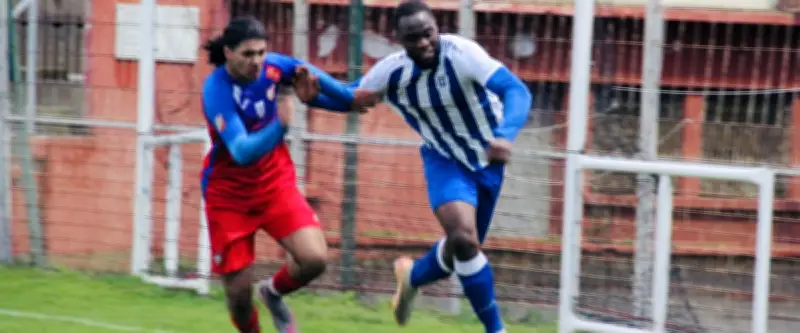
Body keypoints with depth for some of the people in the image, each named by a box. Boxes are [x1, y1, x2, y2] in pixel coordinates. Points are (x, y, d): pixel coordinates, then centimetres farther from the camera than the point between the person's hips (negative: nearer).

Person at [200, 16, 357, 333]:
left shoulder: (272, 66, -13)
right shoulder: (217, 90, -27)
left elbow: (305, 73, 10)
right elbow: (242, 152, -38)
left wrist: (349, 99, 16)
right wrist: (279, 127, -54)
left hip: (275, 182, 4)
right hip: (229, 195, -4)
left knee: (314, 258, -16)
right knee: (238, 290, -1)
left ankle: (274, 292, 17)